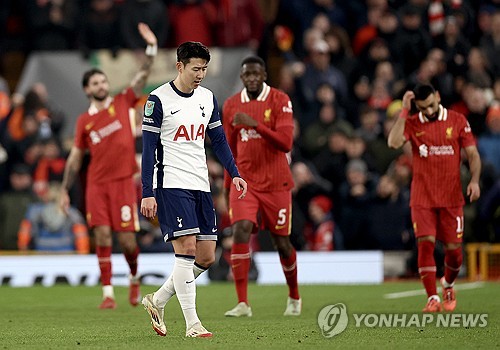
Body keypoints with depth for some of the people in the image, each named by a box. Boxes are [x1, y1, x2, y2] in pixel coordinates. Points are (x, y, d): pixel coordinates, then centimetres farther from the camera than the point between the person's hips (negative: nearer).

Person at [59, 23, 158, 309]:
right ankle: (108, 293, -2)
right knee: (103, 236, -7)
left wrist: (151, 47, -16)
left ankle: (135, 278, 26)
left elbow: (143, 77, -3)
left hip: (123, 181, -1)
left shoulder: (123, 103, 5)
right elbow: (75, 158, 14)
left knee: (127, 239, -2)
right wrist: (65, 191, 12)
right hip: (97, 185, 1)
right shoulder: (84, 121, 9)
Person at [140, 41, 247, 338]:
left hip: (201, 186, 7)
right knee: (187, 248, -14)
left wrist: (234, 174, 5)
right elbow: (149, 148, -7)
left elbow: (219, 139, 18)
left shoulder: (208, 97, 11)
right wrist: (148, 193, -11)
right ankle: (192, 323, -11)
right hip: (172, 185, -7)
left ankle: (157, 301, 22)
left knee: (207, 257, 4)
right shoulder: (159, 99, -7)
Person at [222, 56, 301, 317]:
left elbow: (285, 143, -17)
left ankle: (294, 297, 31)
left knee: (281, 241, 7)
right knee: (240, 231, -18)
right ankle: (242, 304, -20)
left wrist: (255, 124, -26)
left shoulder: (280, 101, -6)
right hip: (244, 181, 2)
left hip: (275, 182, -2)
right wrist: (227, 184, 16)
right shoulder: (231, 106, 6)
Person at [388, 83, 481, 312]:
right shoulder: (412, 124, 1)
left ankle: (448, 286, 33)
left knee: (453, 249, 3)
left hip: (451, 197, 0)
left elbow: (473, 154, 3)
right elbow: (393, 142, -17)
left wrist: (474, 180, -12)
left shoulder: (458, 121, 2)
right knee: (425, 244, -13)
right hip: (422, 198, 0)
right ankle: (433, 299, -11)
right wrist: (404, 112, -16)